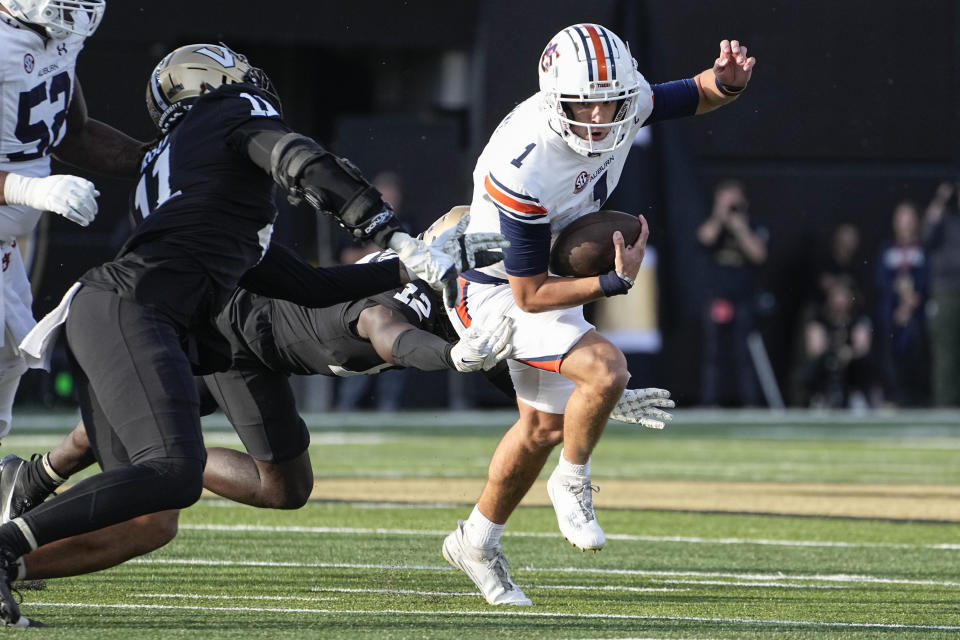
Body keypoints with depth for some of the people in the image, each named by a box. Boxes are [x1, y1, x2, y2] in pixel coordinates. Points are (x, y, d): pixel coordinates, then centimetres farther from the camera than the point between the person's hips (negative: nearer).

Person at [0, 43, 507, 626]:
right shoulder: (237, 115, 13)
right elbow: (305, 166, -11)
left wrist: (433, 261, 31)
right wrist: (400, 241, -14)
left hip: (92, 314, 9)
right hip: (128, 309, -9)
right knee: (174, 475, -22)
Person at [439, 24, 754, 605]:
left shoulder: (627, 102, -20)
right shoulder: (525, 169, -38)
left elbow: (703, 95, -1)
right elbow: (531, 295, -29)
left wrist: (729, 80, -24)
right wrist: (616, 282, -32)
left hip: (556, 271, 8)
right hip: (501, 292, -8)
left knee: (545, 427, 20)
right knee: (605, 370, -28)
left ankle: (476, 543, 41)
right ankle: (572, 484, 0)